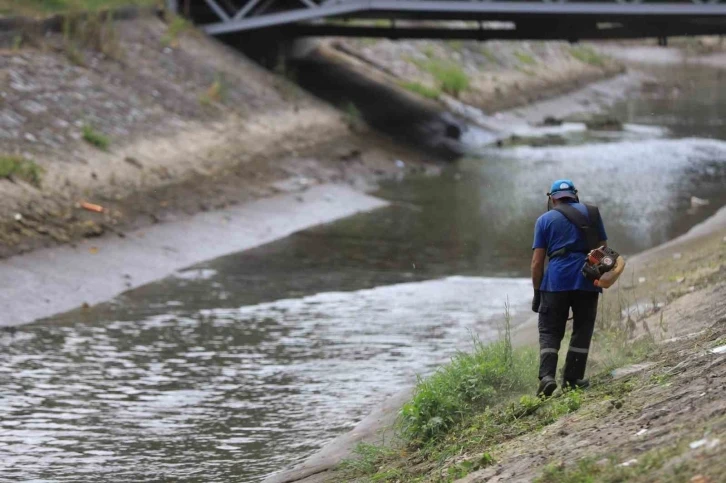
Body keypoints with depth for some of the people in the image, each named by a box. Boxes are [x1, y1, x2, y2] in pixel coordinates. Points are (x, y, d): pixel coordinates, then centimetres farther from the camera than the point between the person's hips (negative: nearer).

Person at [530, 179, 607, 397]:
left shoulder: (545, 220, 8)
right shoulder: (591, 213, 13)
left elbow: (537, 261, 2)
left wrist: (537, 292, 8)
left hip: (556, 281, -1)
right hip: (588, 281, 1)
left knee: (550, 332, 4)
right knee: (582, 331, 12)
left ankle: (547, 376, -13)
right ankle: (573, 378, 10)